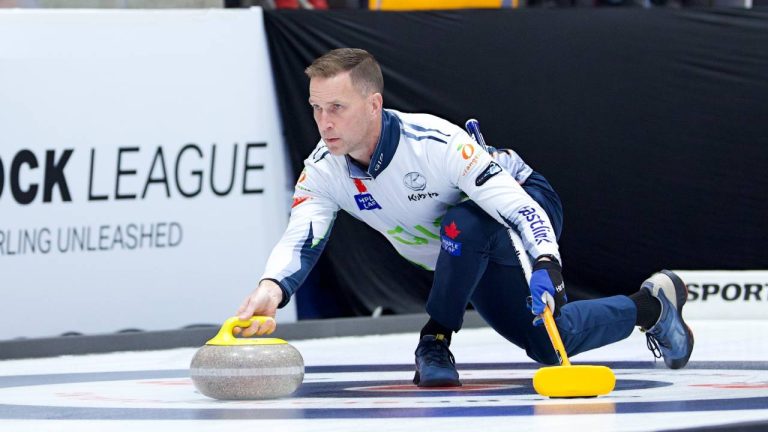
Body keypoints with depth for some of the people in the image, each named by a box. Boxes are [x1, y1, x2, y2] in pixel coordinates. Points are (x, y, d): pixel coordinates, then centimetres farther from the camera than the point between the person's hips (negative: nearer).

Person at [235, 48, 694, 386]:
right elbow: (299, 241, -31)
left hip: (521, 202, -7)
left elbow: (518, 207, -43)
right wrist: (272, 288, -54)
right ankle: (652, 304, 35)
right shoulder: (323, 170, -21)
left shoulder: (434, 143, -40)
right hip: (471, 257, 7)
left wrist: (545, 264, -61)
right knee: (548, 343, 11)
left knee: (463, 225, -40)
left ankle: (436, 341, -20)